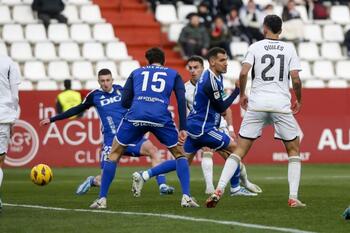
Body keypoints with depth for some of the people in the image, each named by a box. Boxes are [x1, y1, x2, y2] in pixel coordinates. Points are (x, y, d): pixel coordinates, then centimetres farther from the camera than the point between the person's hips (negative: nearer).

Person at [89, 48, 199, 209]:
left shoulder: (136, 73, 27)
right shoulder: (173, 74, 25)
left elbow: (124, 102, 19)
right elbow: (181, 100, 10)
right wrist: (183, 129, 10)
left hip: (135, 116, 0)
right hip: (161, 118, 0)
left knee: (114, 154, 18)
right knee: (179, 154, 21)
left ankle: (102, 199, 11)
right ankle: (186, 197, 6)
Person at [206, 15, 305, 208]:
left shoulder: (255, 47, 4)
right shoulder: (289, 49, 6)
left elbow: (243, 73, -7)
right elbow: (295, 79, -3)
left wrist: (242, 95, 9)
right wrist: (298, 100, 14)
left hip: (256, 105, 0)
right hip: (281, 104, 0)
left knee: (240, 149, 5)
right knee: (293, 150, 14)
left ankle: (219, 190, -8)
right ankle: (293, 198, 3)